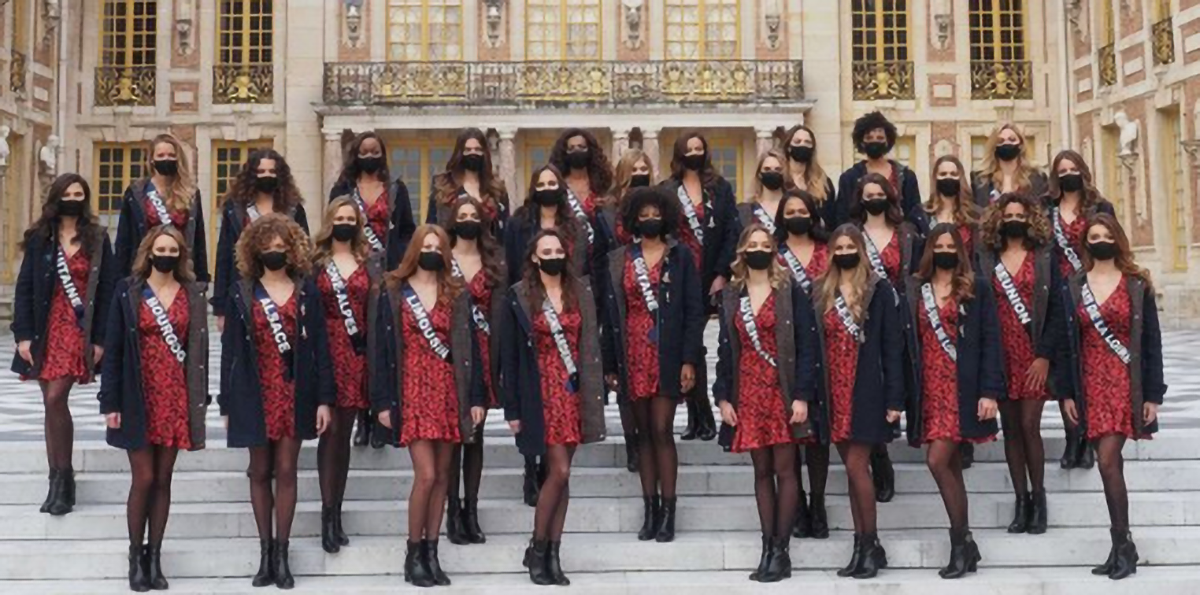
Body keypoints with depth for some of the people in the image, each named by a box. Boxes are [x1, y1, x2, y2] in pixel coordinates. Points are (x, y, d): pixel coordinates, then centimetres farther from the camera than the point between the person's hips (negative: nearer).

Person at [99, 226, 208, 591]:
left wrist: (200, 399, 1)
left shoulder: (193, 293, 5)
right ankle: (135, 557, 11)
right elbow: (113, 349, -2)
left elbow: (199, 348, 6)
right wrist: (110, 402, -7)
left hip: (176, 397, 2)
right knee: (143, 478, -2)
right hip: (139, 397, -2)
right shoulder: (128, 291, -1)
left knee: (163, 480, 6)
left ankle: (155, 557, 14)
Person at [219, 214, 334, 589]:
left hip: (295, 393, 0)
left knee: (286, 471, 2)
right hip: (255, 393, 0)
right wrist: (227, 403, -1)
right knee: (260, 471, 7)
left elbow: (320, 346, 1)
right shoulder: (242, 293, 3)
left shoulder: (306, 291, 3)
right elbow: (230, 349, 2)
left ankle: (281, 553, 9)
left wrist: (325, 398, -5)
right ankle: (265, 551, 15)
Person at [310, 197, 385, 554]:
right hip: (326, 350, -2)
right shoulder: (316, 262, 5)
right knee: (330, 430, -7)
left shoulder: (370, 262, 11)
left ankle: (336, 512, 13)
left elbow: (375, 311, 7)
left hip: (356, 353, 2)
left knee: (344, 433, 7)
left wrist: (374, 356, 0)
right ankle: (328, 514, -4)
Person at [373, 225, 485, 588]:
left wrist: (476, 397, 0)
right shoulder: (395, 293, 1)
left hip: (448, 391, 3)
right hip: (413, 390, -3)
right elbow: (384, 348, -1)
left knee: (442, 475, 5)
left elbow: (469, 348, 6)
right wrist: (383, 401, -6)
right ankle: (413, 555, 4)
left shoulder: (457, 295, 7)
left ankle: (432, 553, 14)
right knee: (426, 475, -10)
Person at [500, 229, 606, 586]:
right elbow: (510, 355, -3)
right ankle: (537, 549, 8)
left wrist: (594, 393, 2)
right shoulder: (518, 297, -3)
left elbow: (591, 345, 9)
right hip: (542, 392, -3)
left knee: (561, 474, 6)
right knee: (559, 472, -9)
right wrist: (513, 409, -6)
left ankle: (552, 554, 13)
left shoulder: (581, 292, 7)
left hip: (574, 390, 4)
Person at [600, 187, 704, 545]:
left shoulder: (680, 256, 2)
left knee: (661, 431, -7)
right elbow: (610, 313, 9)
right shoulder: (618, 260, 9)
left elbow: (694, 311, -1)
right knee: (644, 433, 7)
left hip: (667, 354, -3)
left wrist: (689, 360, -9)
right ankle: (649, 509, 12)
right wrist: (610, 364, 5)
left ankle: (667, 511, -1)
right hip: (633, 354, 3)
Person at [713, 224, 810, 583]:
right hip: (747, 391, 4)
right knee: (761, 472, 7)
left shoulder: (790, 291, -2)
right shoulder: (731, 295, 10)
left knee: (784, 470, -1)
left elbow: (804, 344, -6)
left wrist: (802, 395, -13)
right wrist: (723, 396, 4)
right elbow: (725, 348, 11)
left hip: (781, 388, -4)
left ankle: (781, 550, 3)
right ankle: (767, 549, 12)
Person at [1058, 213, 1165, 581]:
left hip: (1126, 384, -3)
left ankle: (1122, 544, -2)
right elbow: (1068, 342, 8)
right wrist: (1067, 393, 3)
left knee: (1107, 461, -14)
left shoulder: (1137, 285, 0)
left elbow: (1151, 342, 0)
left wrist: (1153, 395, -4)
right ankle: (1122, 548, 14)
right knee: (1110, 464, 6)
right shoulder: (1074, 287, 7)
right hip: (1091, 385, 3)